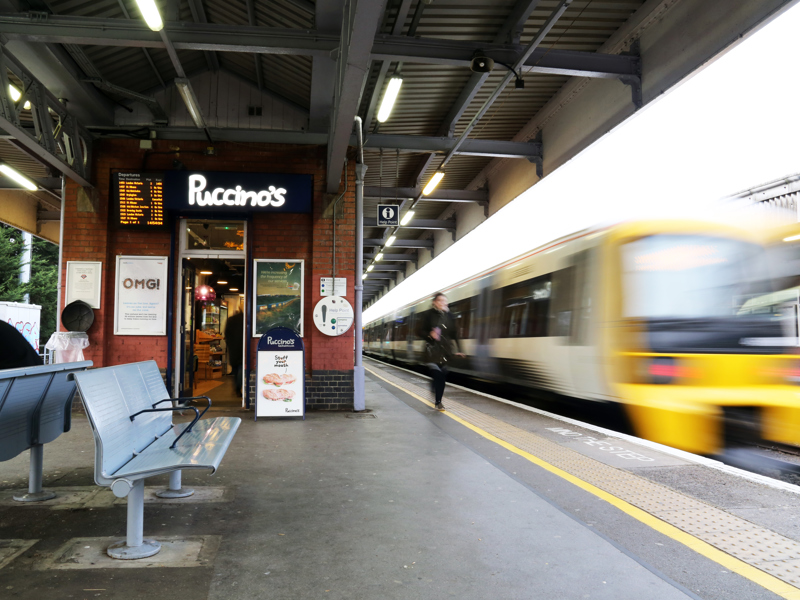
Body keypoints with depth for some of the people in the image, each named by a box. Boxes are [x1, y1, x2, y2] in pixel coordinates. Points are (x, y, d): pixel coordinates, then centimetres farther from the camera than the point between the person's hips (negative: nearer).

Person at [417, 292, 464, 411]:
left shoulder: (449, 316, 9)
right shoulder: (428, 314, -1)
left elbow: (454, 334, 12)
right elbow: (421, 331, 0)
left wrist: (458, 350, 7)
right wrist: (430, 335, -21)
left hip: (445, 350, 4)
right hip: (432, 350, -4)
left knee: (443, 376, 5)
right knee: (436, 374, -13)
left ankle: (438, 401, 19)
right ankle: (438, 402, -4)